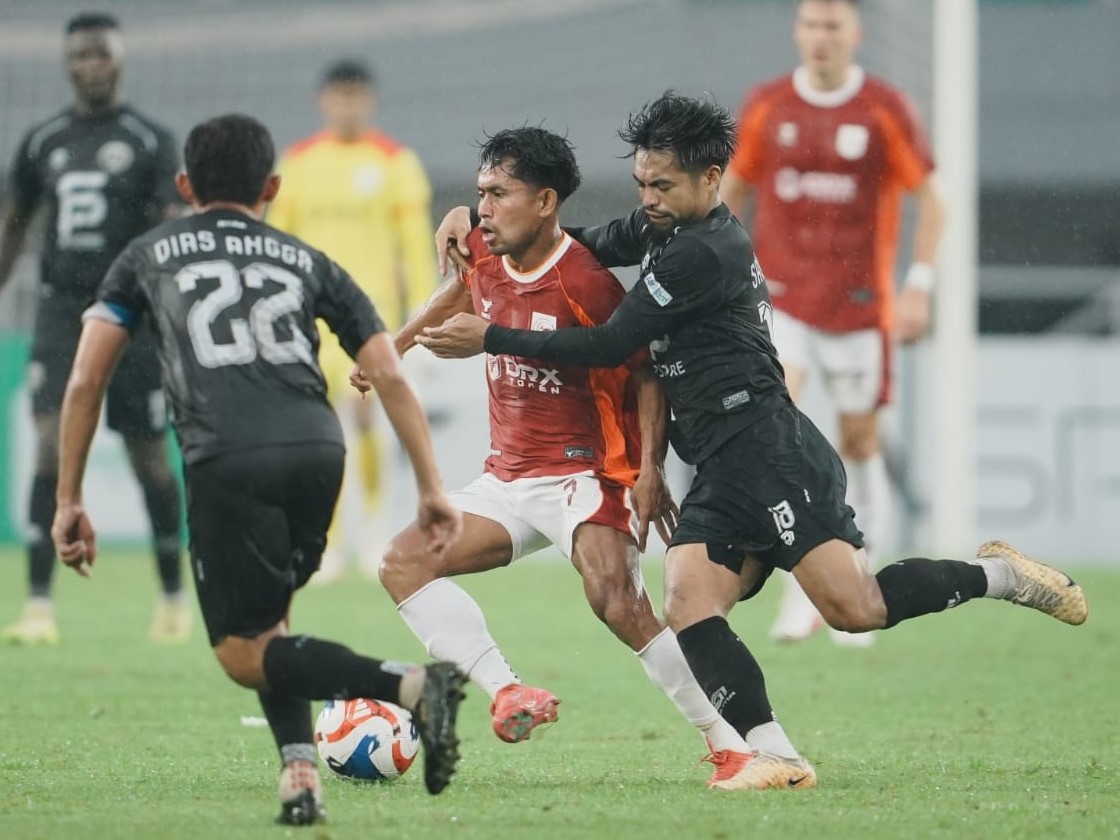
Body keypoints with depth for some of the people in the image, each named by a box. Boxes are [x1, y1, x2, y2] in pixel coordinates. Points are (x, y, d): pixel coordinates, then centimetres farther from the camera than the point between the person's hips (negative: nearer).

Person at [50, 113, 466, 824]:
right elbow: (391, 377, 15)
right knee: (267, 619, 24)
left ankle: (412, 685, -17)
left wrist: (69, 500, 20)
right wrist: (433, 489, 15)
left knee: (244, 653, 5)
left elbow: (86, 381, 15)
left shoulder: (147, 257, 23)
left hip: (227, 463, -3)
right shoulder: (308, 263, 25)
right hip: (318, 450, 3)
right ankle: (301, 776, 5)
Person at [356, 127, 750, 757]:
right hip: (509, 476, 8)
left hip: (586, 471, -8)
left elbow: (646, 373, -11)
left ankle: (730, 742, -18)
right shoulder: (485, 259, 2)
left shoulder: (585, 281, -19)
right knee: (404, 564, -5)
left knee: (618, 604, -27)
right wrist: (394, 348, 36)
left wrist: (650, 470, -19)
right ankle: (509, 693, -15)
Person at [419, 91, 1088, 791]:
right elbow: (584, 247, 34)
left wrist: (489, 338, -10)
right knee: (688, 605, -12)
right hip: (721, 471, 10)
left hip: (769, 450, -10)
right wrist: (478, 222, 20)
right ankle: (775, 757, -19)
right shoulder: (663, 230, 18)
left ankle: (998, 576, 5)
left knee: (856, 609, -17)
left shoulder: (704, 252, -13)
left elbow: (610, 345, -13)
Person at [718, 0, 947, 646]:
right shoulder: (766, 107, 3)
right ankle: (801, 587, -12)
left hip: (860, 303, -1)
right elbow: (733, 188, 15)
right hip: (782, 298, 1)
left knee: (860, 441, 5)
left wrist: (919, 285, -7)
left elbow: (929, 197, 1)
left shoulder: (887, 109, -3)